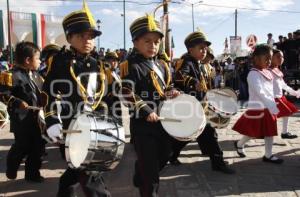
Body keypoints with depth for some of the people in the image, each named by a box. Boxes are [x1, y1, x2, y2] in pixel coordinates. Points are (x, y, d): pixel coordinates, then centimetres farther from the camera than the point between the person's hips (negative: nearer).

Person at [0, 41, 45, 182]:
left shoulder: (35, 75, 11)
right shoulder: (13, 75, -15)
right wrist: (17, 103, -26)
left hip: (36, 117, 8)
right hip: (21, 119, -8)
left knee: (38, 146, 10)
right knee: (22, 146, 2)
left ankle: (32, 173, 25)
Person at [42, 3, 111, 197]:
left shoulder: (96, 65, 11)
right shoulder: (61, 62, -8)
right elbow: (50, 94, -14)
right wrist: (52, 122, -23)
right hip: (69, 127, -6)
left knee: (77, 168, 19)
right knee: (88, 171, -5)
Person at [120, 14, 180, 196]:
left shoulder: (162, 65, 10)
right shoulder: (131, 66, -13)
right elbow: (126, 94, -20)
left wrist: (171, 93, -1)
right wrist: (145, 111, -24)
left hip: (163, 119, 8)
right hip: (142, 123, -8)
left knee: (164, 156, 23)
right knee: (149, 163, 0)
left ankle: (140, 180, 47)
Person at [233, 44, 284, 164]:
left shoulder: (268, 73, 11)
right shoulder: (253, 74, -16)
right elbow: (260, 93, -27)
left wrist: (273, 107, 12)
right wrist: (273, 107, -32)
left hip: (269, 108, 8)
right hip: (257, 108, -8)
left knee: (270, 131, 11)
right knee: (253, 133, 2)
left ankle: (268, 155, 23)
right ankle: (239, 144, 29)